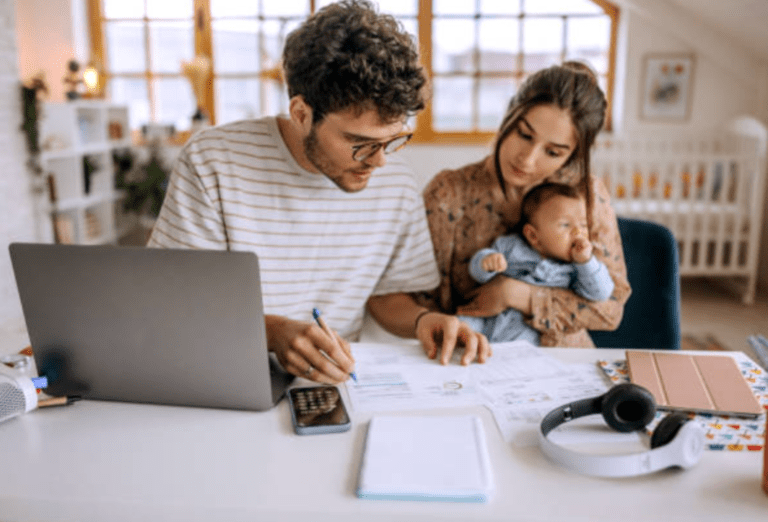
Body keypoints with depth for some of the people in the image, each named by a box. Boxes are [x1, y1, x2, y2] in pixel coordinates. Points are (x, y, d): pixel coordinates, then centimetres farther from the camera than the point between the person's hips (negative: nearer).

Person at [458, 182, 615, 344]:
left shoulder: (575, 268, 3)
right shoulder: (510, 246, 5)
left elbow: (601, 294, -4)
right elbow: (478, 273, 5)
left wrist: (585, 261, -15)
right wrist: (486, 261, -21)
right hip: (487, 320, 1)